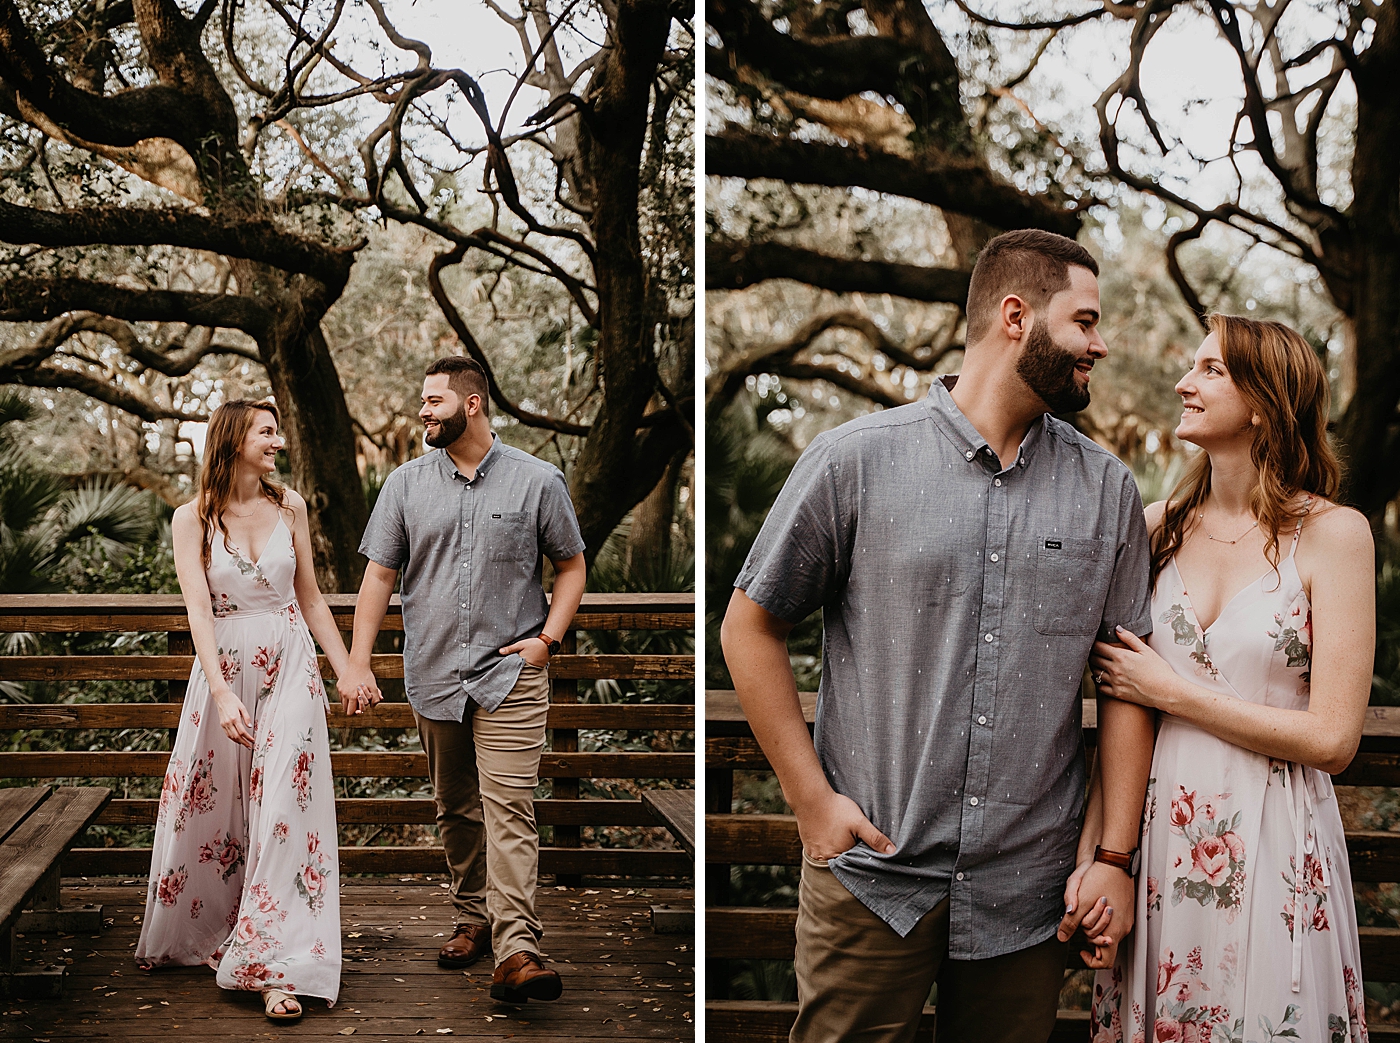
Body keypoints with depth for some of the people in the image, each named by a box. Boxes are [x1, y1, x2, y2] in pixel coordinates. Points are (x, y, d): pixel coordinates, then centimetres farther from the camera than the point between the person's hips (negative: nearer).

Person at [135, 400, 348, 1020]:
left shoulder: (289, 506, 3)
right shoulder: (192, 519, -4)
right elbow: (198, 610, -14)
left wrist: (349, 671, 9)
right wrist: (223, 695, -25)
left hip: (290, 668, 1)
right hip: (224, 668, -1)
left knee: (284, 807, -7)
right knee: (206, 805, 9)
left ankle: (279, 966, -6)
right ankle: (193, 934, 33)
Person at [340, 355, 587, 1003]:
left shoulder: (538, 481, 1)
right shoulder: (406, 484, 7)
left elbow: (571, 567, 9)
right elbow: (378, 575, 5)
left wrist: (548, 637, -5)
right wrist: (357, 664, -2)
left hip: (511, 675, -3)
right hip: (434, 675, 3)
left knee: (508, 809, -12)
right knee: (456, 809, 12)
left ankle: (515, 949, -17)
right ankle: (474, 918, 26)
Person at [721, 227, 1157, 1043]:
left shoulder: (1107, 490, 6)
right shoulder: (856, 461, -3)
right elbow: (752, 624, 1)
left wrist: (1115, 857, 1)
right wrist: (812, 798, -4)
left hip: (1028, 897, 3)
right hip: (872, 877, -2)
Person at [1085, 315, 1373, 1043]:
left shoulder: (1332, 533, -7)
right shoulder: (1158, 526, 5)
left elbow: (1332, 738, -12)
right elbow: (1118, 705, 9)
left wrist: (1171, 691, -11)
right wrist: (1091, 846, 0)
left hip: (1270, 847, -4)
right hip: (1157, 837, 4)